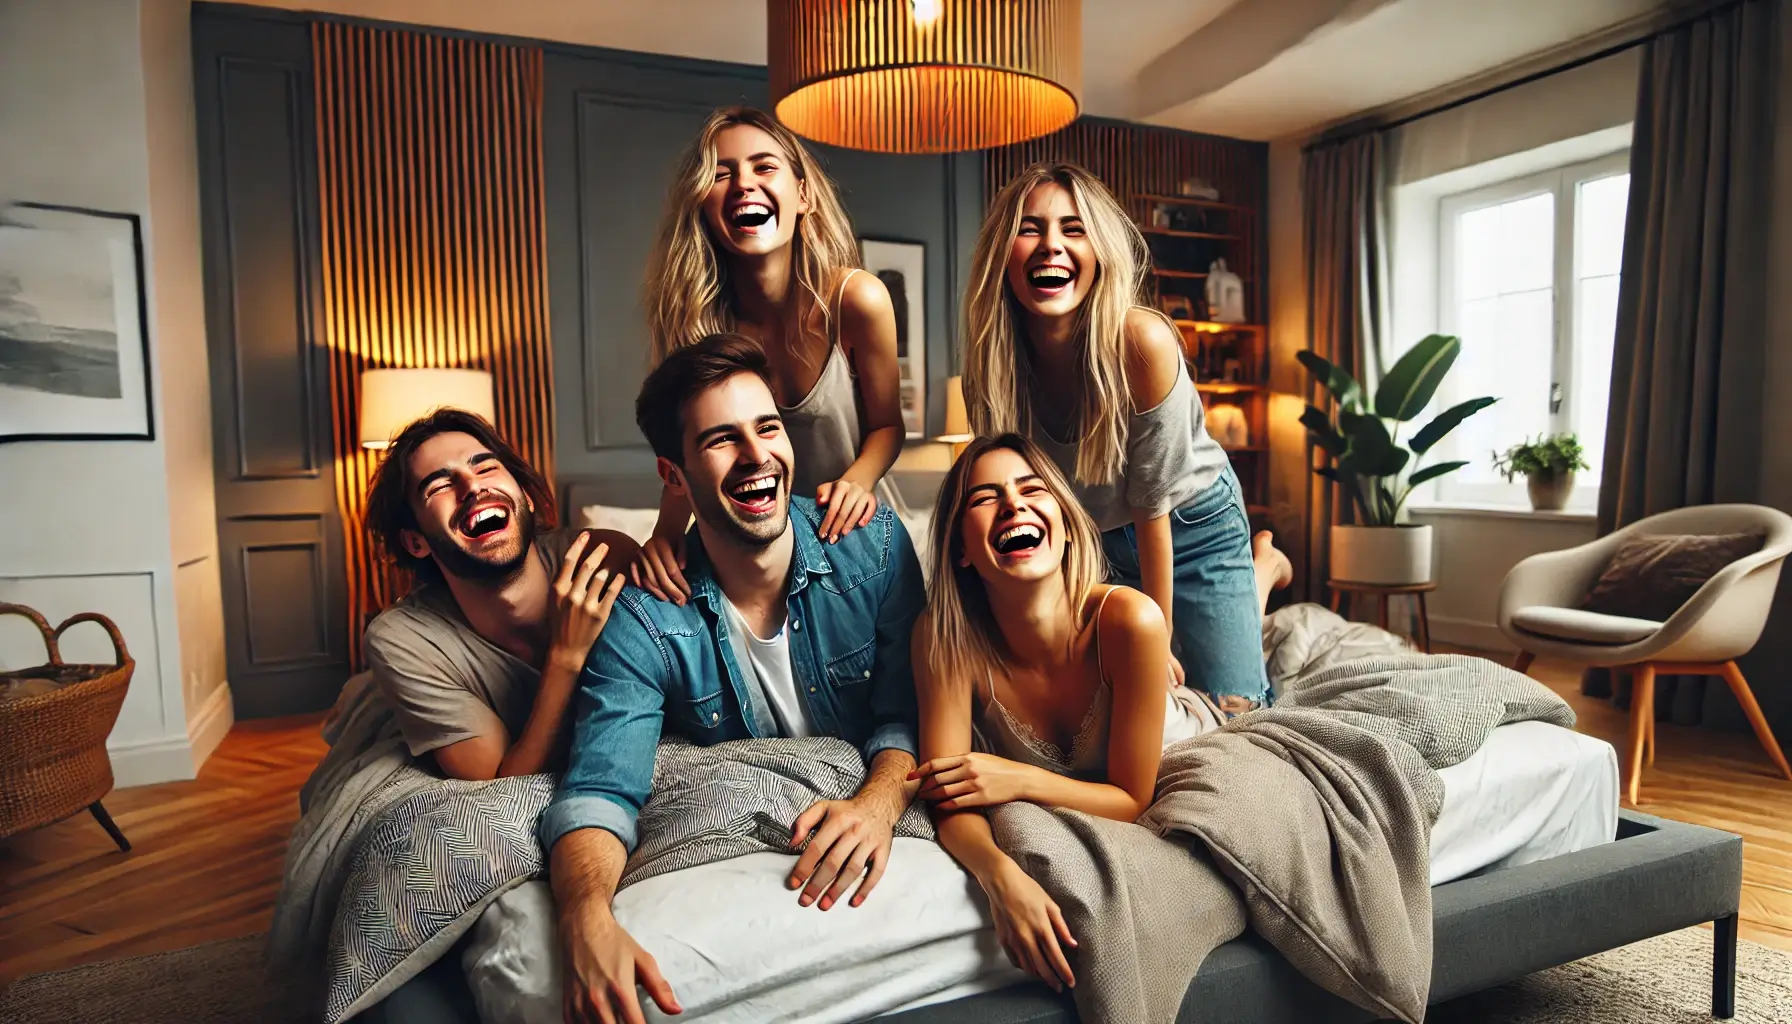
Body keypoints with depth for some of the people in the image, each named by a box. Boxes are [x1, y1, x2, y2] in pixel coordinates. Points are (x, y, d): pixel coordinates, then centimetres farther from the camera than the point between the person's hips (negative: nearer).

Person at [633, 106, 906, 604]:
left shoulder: (856, 299, -22)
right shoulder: (692, 314, -16)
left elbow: (886, 425, -8)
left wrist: (858, 479, -29)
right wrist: (665, 534, -28)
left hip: (852, 528, 0)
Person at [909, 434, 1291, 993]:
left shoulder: (1128, 619, -43)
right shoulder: (943, 635, -38)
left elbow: (1134, 800, -32)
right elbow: (950, 799, -36)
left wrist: (1022, 780, -47)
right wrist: (1001, 873, -55)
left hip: (1195, 733, 0)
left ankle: (1260, 567, 52)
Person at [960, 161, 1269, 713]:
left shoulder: (1142, 341, -33)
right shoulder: (993, 356, -20)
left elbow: (1152, 505, -25)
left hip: (1192, 525, -3)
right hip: (1092, 538, 4)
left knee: (1232, 711, -4)